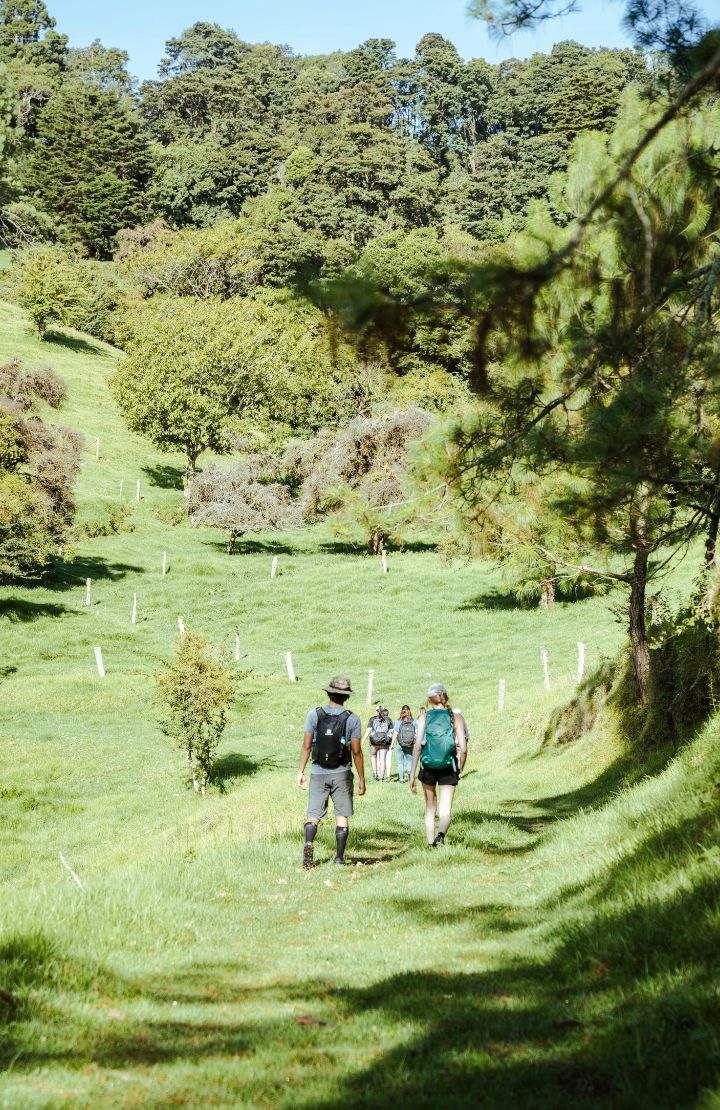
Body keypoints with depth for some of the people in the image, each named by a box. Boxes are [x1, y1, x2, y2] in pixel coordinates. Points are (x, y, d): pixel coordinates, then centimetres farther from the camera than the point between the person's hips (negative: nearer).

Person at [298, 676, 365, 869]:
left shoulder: (314, 714, -3)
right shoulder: (352, 719, -6)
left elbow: (306, 746, -2)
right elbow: (356, 752, -4)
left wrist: (301, 771, 7)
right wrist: (361, 779, 4)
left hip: (318, 773, 1)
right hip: (342, 774, -1)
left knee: (313, 815, 3)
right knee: (342, 816, 8)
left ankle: (309, 844, -23)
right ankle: (339, 857, 6)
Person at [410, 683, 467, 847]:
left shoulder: (424, 716, -1)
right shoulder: (456, 716, 0)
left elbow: (418, 746, -9)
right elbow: (463, 749, -6)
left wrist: (412, 775, -6)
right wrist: (460, 770, 11)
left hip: (428, 768, 1)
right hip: (449, 770, -1)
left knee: (430, 808, 20)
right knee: (445, 811, -1)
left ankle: (431, 845, 21)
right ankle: (441, 834, -32)